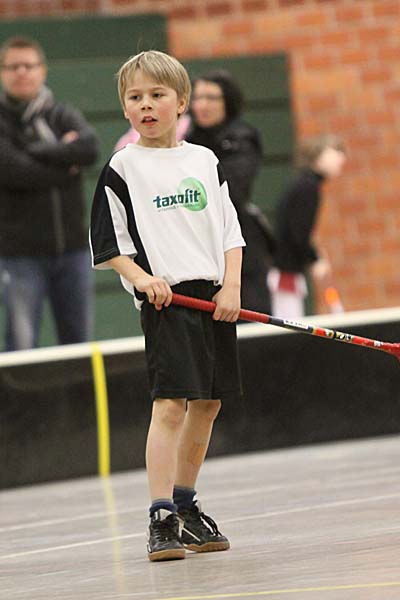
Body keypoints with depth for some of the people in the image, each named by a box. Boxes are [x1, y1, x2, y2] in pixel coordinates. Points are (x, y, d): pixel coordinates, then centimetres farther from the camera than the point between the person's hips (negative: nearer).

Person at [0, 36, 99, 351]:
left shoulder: (65, 116, 8)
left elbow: (89, 148, -12)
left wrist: (34, 152, -14)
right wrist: (64, 168, -9)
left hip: (72, 247, 4)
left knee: (79, 341, 10)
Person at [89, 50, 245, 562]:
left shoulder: (205, 161, 12)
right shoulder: (122, 169, 1)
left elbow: (230, 231, 13)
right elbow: (107, 242, 0)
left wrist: (231, 287, 1)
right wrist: (140, 277, -15)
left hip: (214, 297, 5)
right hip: (164, 299, -5)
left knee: (208, 403, 10)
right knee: (170, 403, -15)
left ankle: (185, 505, 25)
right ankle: (161, 520, -17)